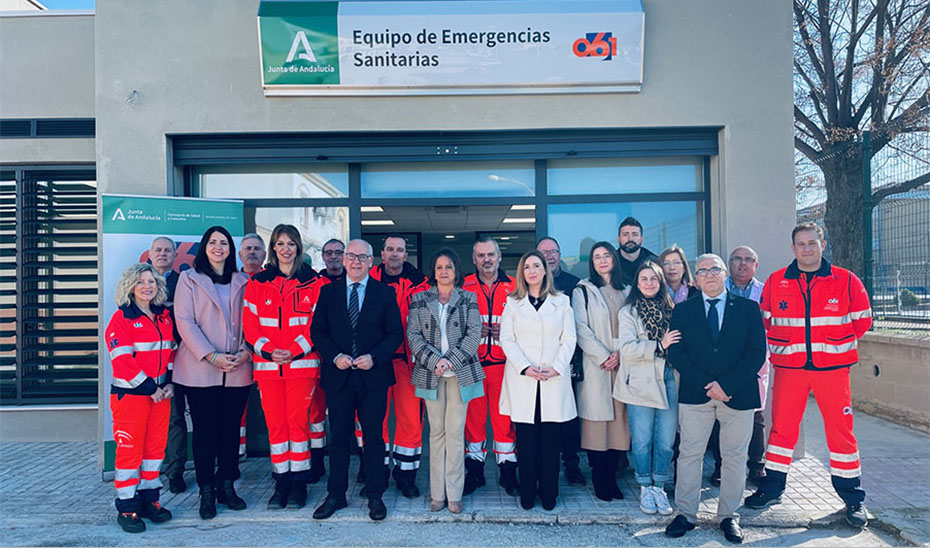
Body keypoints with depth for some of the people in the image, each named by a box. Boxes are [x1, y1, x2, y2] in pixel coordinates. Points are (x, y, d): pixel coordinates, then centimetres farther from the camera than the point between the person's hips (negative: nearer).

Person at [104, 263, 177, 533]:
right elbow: (122, 359, -14)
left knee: (155, 447, 11)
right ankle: (126, 508, 11)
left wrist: (170, 382, 0)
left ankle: (149, 499, 23)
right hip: (130, 394, -5)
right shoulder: (121, 319, -8)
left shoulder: (164, 316, 10)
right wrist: (149, 388, -15)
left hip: (160, 393, 6)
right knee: (129, 450, 0)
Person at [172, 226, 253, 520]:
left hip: (237, 371, 2)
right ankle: (206, 492, 14)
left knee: (230, 429, 8)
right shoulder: (189, 279, 4)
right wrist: (211, 356, -13)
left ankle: (227, 486, 21)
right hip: (200, 370, -2)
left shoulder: (242, 282, 11)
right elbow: (185, 321, -4)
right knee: (204, 430, 3)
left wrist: (245, 353, -7)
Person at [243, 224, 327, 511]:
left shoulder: (313, 282, 3)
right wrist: (268, 350, -11)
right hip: (267, 365, 2)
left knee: (298, 422, 1)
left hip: (302, 363, -2)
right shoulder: (257, 283, 9)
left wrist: (295, 350, -12)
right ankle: (281, 482, 17)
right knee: (275, 424, 6)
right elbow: (249, 322, 4)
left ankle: (299, 483, 13)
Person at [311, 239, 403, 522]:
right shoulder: (329, 292, 7)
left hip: (373, 376, -1)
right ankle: (335, 495, 23)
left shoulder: (385, 293, 3)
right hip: (338, 375, 1)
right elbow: (318, 331, 5)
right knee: (339, 437, 9)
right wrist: (335, 356, -10)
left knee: (373, 437, 5)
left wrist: (374, 357, -13)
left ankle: (375, 496, 18)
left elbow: (395, 334, 1)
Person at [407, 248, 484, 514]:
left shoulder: (468, 299, 8)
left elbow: (474, 333, 0)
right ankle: (437, 493, 13)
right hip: (430, 373, 1)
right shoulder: (419, 300, 10)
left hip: (461, 372, -1)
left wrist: (451, 360, -11)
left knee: (455, 432, -1)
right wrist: (434, 360, -11)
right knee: (436, 431, 5)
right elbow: (413, 334, 3)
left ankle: (454, 494, 8)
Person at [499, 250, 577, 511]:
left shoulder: (561, 302, 11)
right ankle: (527, 494, 10)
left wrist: (557, 367, -7)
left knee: (551, 438, 1)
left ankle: (549, 494, 12)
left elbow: (569, 339, 7)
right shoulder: (513, 303, 10)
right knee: (526, 438, 0)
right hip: (522, 381, 0)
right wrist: (525, 367, -10)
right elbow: (507, 340, 3)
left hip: (554, 380, 0)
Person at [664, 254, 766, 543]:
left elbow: (757, 352, -2)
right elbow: (676, 353, 0)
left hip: (738, 394, 0)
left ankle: (728, 516, 22)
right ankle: (686, 514, 14)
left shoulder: (748, 308, 5)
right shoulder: (682, 311, 7)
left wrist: (727, 384, -12)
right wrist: (706, 384, -12)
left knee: (734, 456, 8)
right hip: (695, 395, 0)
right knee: (689, 454, 3)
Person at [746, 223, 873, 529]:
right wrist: (783, 348, 5)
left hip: (832, 368, -1)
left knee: (841, 430, 4)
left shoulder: (846, 281, 1)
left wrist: (833, 343, 4)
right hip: (789, 368, 1)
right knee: (782, 427, 6)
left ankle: (853, 498, 20)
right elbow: (765, 322, 12)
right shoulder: (775, 282, 4)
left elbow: (862, 322, 7)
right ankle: (772, 489, 21)